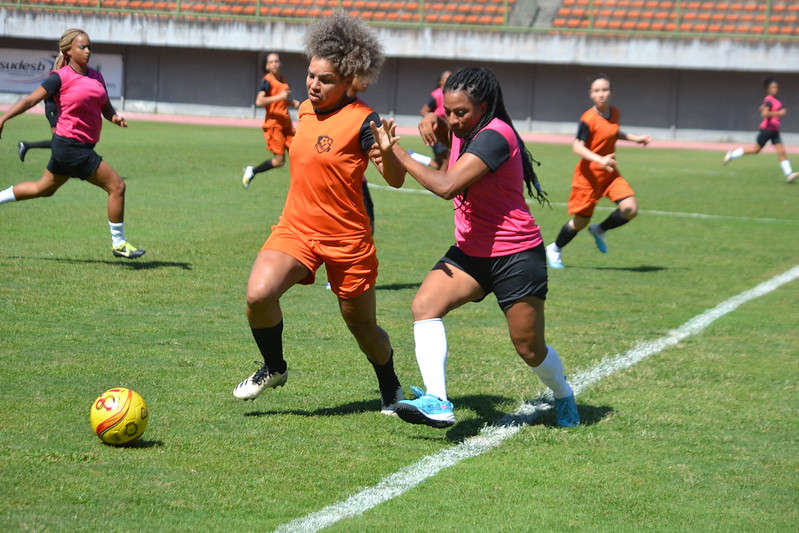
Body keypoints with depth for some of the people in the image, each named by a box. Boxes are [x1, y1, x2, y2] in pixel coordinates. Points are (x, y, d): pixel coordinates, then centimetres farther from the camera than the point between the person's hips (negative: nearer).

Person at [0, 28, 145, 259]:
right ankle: (119, 243, 3)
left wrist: (116, 117, -8)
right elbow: (30, 100, -10)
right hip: (71, 146, -8)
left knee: (44, 188, 22)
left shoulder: (96, 76, 10)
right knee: (117, 186, -7)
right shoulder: (61, 77, -12)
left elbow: (106, 108, 14)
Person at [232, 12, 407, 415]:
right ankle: (274, 368, 4)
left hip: (347, 239, -4)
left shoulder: (361, 120, -16)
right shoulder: (306, 110, 4)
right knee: (258, 294, -22)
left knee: (363, 327, 10)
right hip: (296, 229, 4)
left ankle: (391, 390, 39)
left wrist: (386, 151, -40)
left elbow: (396, 180, -24)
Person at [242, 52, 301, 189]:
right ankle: (251, 171, 9)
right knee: (279, 160, -8)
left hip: (286, 123, 7)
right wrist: (279, 97, -28)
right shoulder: (267, 81, -10)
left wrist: (292, 102, 10)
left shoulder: (283, 80, 14)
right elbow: (259, 101, -24)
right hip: (273, 124, -7)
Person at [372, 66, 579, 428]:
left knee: (529, 349, 4)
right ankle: (437, 402, -27)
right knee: (424, 305, -19)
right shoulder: (465, 129, 3)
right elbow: (445, 131, 30)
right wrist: (433, 122, 3)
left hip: (516, 256, -8)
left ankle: (563, 395, 36)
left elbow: (447, 186, -33)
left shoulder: (494, 136, -23)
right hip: (471, 252, 8)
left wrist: (396, 151, -26)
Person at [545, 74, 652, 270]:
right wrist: (600, 160, -38)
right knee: (580, 222, 3)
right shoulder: (588, 119, -19)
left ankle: (599, 230, 14)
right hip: (589, 175, -6)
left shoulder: (614, 113, 3)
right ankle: (554, 249, 30)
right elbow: (577, 147, -26)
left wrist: (635, 138, 16)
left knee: (630, 209, -14)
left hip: (610, 173, 6)